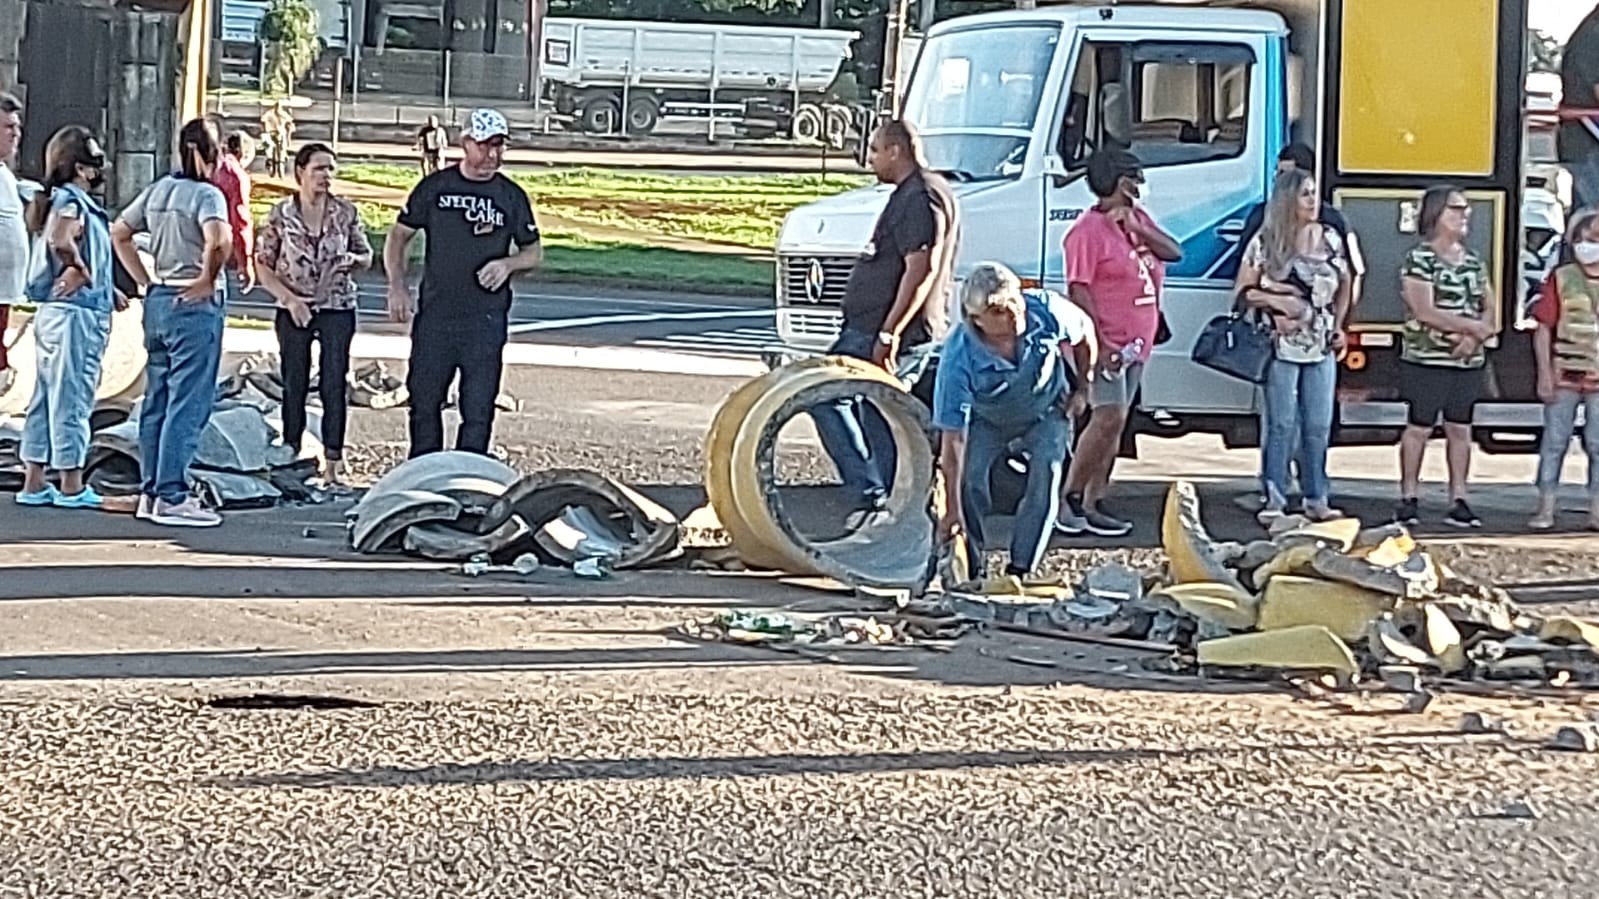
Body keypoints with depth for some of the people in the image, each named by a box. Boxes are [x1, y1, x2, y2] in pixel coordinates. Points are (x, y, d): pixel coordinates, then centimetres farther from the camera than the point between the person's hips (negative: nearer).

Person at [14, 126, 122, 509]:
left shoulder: (71, 200, 15)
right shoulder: (70, 201, -14)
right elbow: (61, 241, -34)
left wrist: (107, 292, 14)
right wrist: (82, 273, -16)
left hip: (57, 312, 10)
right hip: (75, 314, -10)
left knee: (48, 398, 12)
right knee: (71, 398, -4)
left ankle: (34, 483, 16)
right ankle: (71, 486, 1)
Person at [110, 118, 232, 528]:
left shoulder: (157, 190, 11)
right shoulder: (207, 194, -12)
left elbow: (118, 233, 17)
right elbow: (219, 240, -30)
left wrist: (146, 282, 14)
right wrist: (207, 280, -15)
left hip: (159, 299, 8)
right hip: (195, 304, -8)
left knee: (157, 399, 12)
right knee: (188, 403, -5)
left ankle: (150, 491, 16)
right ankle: (171, 497, -6)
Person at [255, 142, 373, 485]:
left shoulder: (345, 213, 2)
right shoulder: (281, 214, -2)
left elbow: (366, 255, 12)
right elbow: (263, 264, 1)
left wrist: (352, 260, -11)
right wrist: (289, 298, -10)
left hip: (337, 307, 1)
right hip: (295, 311, -1)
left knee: (335, 384, -2)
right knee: (294, 385, 2)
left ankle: (333, 460, 3)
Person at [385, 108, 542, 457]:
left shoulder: (511, 196, 6)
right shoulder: (435, 187, 5)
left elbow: (535, 252, 14)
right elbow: (399, 236, 10)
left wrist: (508, 264, -8)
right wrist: (397, 286, -4)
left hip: (486, 320, 0)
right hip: (434, 314, 1)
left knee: (478, 410, -2)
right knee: (424, 403, 6)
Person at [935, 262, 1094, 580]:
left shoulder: (1048, 311, -34)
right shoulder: (959, 358, -38)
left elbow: (1085, 331, -7)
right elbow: (952, 440, -35)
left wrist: (1083, 388, -1)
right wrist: (952, 511, -36)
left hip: (1047, 409, 1)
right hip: (986, 419, -1)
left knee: (1046, 473, -19)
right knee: (969, 479, -20)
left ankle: (1020, 570, -11)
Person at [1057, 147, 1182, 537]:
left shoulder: (1138, 219, 14)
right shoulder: (1089, 231, -12)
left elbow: (1174, 252, 7)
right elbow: (1078, 289, -17)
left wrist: (1138, 228, -8)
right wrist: (1099, 342, -23)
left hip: (1136, 342, 9)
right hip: (1108, 343, -9)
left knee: (1114, 422, 8)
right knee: (1109, 418, -16)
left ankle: (1093, 505, 11)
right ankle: (1069, 499, -10)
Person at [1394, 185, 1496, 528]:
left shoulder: (1473, 261, 13)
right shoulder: (1419, 259, -7)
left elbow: (1488, 309, 10)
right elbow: (1425, 312, -17)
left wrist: (1475, 338, -11)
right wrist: (1474, 326, -14)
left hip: (1468, 361, 6)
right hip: (1426, 359, -6)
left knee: (1460, 428, 6)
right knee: (1420, 426, -1)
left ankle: (1458, 500, 9)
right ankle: (1409, 498, 5)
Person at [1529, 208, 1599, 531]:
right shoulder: (1561, 279, 0)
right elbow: (1543, 329, 0)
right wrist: (1545, 374, -5)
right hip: (1565, 375, -1)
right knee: (1554, 440, 2)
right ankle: (1545, 508, 7)